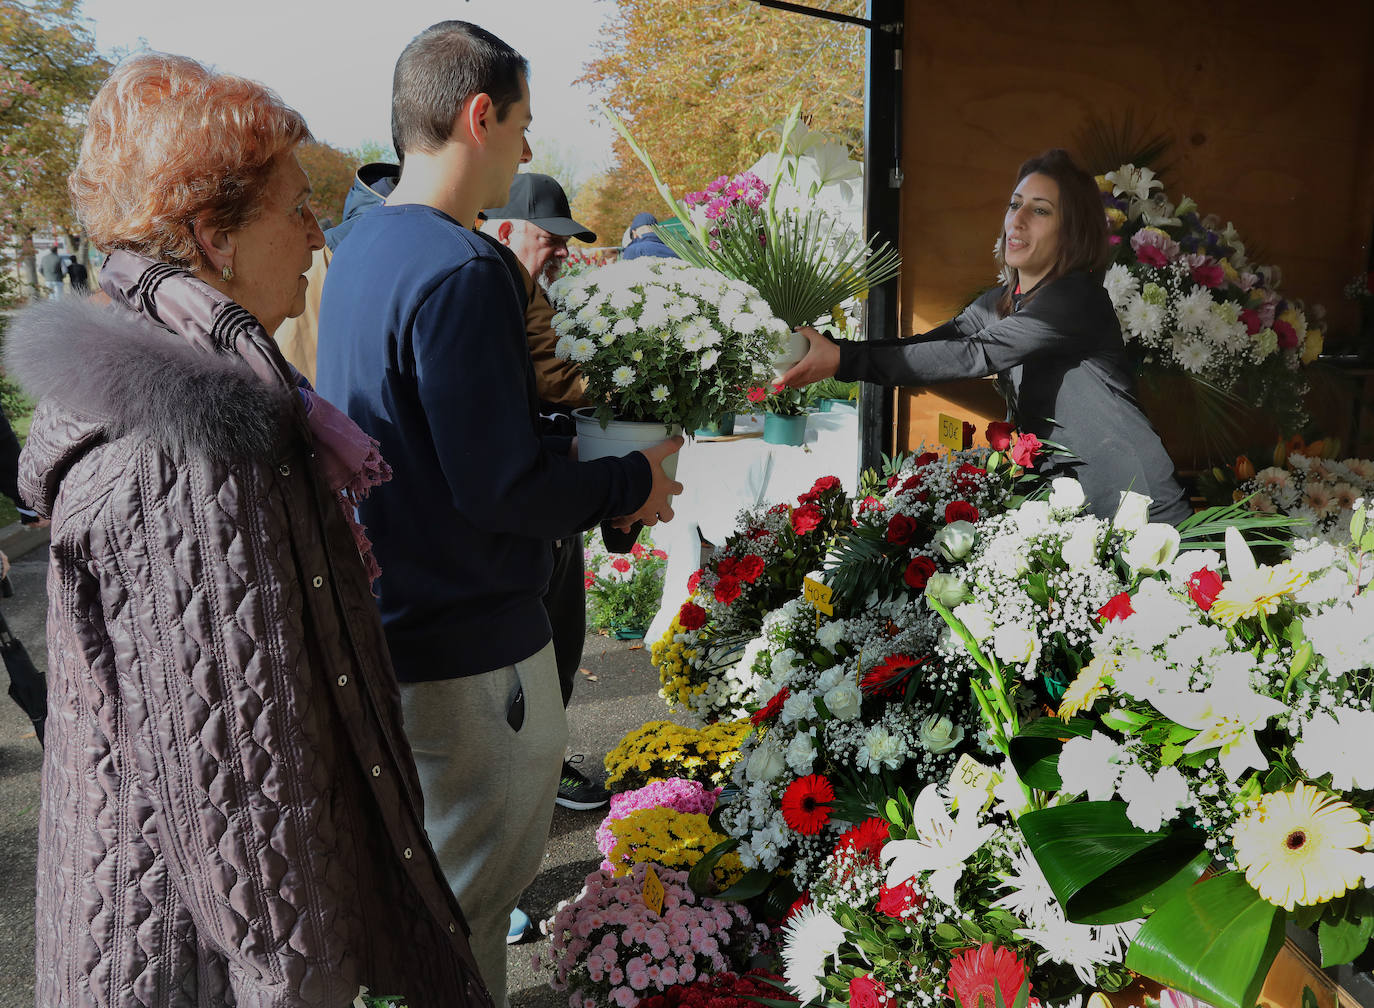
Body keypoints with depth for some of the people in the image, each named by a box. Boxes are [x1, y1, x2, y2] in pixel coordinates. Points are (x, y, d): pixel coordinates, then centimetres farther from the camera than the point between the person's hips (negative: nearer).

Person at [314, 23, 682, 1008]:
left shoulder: (362, 248, 9)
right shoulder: (460, 271, -23)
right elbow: (500, 489, -24)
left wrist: (555, 417, 14)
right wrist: (634, 482, -9)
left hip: (386, 623, 10)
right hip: (466, 648, -10)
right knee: (470, 903, 9)